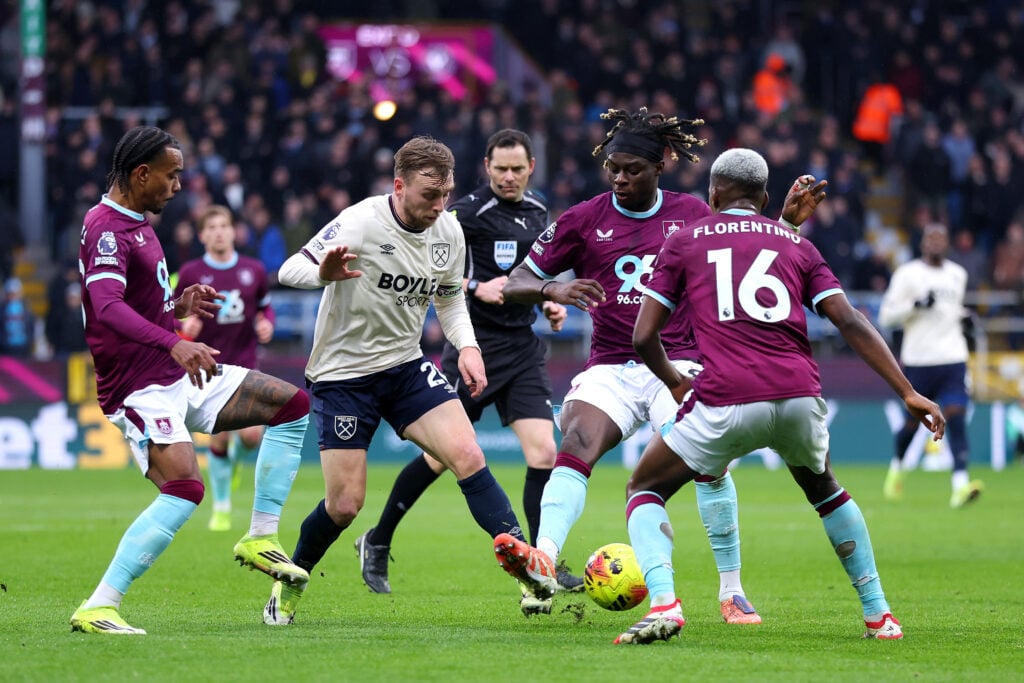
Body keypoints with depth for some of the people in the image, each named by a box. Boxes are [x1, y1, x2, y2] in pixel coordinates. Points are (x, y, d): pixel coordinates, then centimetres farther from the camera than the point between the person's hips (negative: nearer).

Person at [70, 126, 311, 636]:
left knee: (292, 406, 7)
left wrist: (179, 307, 8)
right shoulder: (106, 229, -17)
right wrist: (174, 344, -47)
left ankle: (261, 539, 8)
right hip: (141, 388, -10)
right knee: (185, 490, -28)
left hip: (179, 375, 10)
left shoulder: (138, 224, 17)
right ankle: (97, 609, -24)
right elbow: (108, 308, -34)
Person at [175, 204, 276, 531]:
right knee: (220, 437, -7)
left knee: (252, 436, -11)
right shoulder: (190, 273, -3)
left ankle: (236, 457, 28)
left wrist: (267, 324, -5)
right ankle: (221, 508, 11)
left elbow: (265, 306, 17)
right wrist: (185, 326, -18)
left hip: (244, 365, 2)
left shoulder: (254, 270, 3)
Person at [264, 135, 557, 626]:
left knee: (467, 456, -16)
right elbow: (289, 270, -23)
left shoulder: (448, 231, -2)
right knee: (345, 504, -4)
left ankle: (525, 562, -16)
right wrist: (325, 274, -46)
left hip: (406, 365, 5)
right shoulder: (362, 223, -20)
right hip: (342, 373, -5)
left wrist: (467, 346, -2)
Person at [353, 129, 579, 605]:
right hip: (476, 345, -6)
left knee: (542, 453, -8)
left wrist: (549, 303, 10)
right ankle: (376, 544, 19)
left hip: (523, 347, 6)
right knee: (439, 457, 0)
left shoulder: (536, 211, 12)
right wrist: (474, 288, -22)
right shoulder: (469, 212, -10)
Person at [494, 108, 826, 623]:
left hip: (678, 365, 0)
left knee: (710, 461, -18)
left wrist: (787, 223, 2)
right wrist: (551, 290, -17)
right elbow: (516, 284, 5)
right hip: (610, 366, 0)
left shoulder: (692, 214, 7)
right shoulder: (583, 220, 5)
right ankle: (544, 558, -44)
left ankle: (732, 591, -2)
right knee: (575, 445, -27)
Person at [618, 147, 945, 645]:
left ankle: (663, 604, -9)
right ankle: (877, 613, 29)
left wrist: (675, 382, 30)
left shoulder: (685, 241, 15)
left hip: (724, 404, -3)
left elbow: (644, 336, 10)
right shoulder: (796, 245, 20)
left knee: (644, 492, 17)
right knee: (823, 488, 34)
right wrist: (908, 393, 6)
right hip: (799, 396, 3)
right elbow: (850, 322, 8)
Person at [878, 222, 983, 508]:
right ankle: (897, 467, 39)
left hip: (953, 358, 3)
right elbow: (885, 316, -6)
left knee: (956, 415, -14)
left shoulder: (958, 274, 13)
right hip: (918, 359, -3)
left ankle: (960, 485, -23)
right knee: (912, 422, 8)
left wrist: (963, 317, 10)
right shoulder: (907, 273, -3)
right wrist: (916, 305, -19)